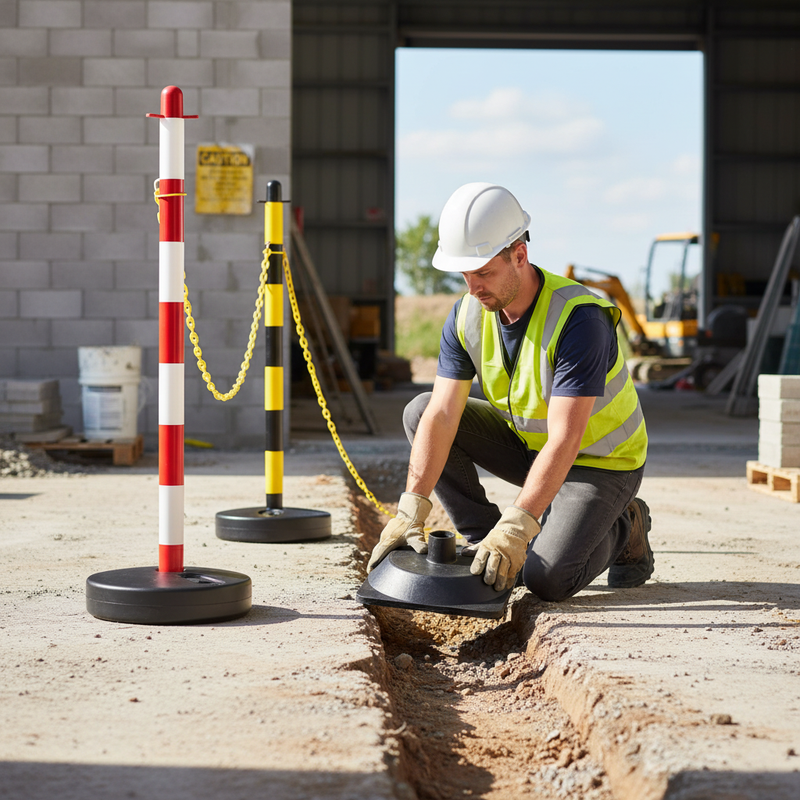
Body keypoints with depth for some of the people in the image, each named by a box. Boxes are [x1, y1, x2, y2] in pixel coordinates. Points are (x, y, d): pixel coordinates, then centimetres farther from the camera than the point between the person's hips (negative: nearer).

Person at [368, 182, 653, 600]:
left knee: (547, 579, -26)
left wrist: (515, 529, -44)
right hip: (528, 443, 6)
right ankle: (484, 544, -2)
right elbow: (442, 416, -18)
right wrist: (411, 509, -30)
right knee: (420, 412, -10)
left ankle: (622, 531, 7)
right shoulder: (467, 316, -12)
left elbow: (564, 441, -37)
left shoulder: (578, 319, -32)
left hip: (599, 461, -6)